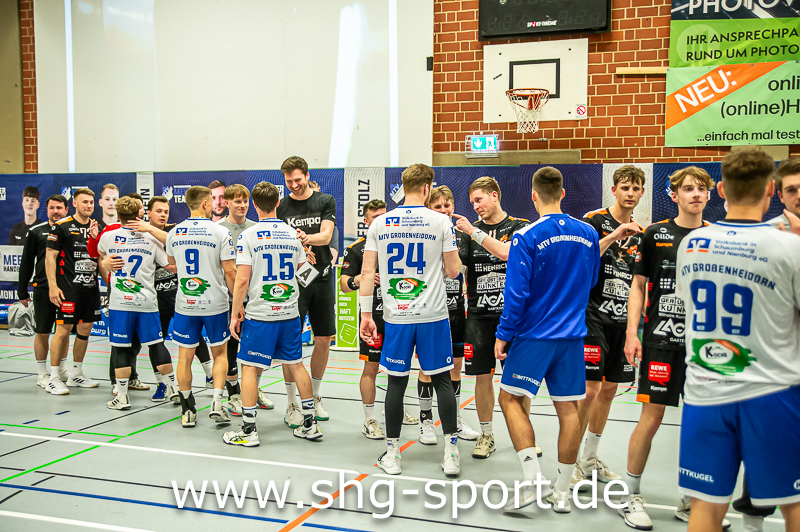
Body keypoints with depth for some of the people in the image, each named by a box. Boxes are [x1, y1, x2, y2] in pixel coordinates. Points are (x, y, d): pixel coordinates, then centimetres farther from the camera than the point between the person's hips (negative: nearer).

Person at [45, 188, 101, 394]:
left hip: (91, 287, 6)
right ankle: (53, 379, 3)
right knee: (63, 330, -6)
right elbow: (50, 256, -6)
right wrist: (53, 286, -13)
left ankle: (76, 374, 24)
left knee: (85, 330, 11)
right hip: (68, 288, -6)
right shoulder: (62, 226, -5)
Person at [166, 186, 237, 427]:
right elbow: (230, 272, -10)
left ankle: (188, 411, 15)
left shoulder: (173, 233, 2)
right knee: (220, 353, 14)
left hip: (185, 304, 2)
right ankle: (217, 403, 4)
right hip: (215, 303, -2)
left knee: (185, 356, 10)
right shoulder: (220, 232, -9)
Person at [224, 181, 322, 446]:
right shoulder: (292, 234, 5)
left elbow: (242, 279, -12)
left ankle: (249, 430, 7)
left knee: (250, 367, 4)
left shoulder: (249, 235, -9)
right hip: (290, 313, 5)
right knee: (296, 364, 13)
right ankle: (310, 424, 20)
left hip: (259, 314, -5)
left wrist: (235, 313, -4)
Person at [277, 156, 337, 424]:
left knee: (324, 340, 6)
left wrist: (305, 238, -28)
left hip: (322, 278, 2)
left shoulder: (326, 201, 5)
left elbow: (326, 236, -7)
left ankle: (315, 397, 24)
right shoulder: (280, 207, 4)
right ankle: (292, 404, 8)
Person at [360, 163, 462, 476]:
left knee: (397, 383, 9)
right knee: (442, 381, 8)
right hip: (433, 316, -1)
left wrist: (366, 315, 7)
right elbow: (453, 271, 0)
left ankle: (391, 455, 16)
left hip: (396, 317, 2)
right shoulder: (441, 222, -3)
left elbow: (368, 272, 1)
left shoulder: (380, 223, 3)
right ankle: (451, 455, 10)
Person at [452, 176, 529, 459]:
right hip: (479, 315, 3)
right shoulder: (472, 230, 10)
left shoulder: (519, 226, 1)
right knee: (482, 376, 5)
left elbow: (505, 252, -18)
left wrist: (473, 231, -17)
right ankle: (486, 435, 18)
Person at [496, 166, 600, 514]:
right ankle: (562, 492, 17)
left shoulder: (526, 238, -12)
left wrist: (503, 335, -5)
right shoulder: (588, 234, 4)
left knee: (510, 398, 6)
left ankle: (534, 481, -1)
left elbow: (517, 294, -13)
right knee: (568, 408, 8)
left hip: (535, 334, -5)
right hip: (573, 336, 5)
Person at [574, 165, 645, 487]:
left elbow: (639, 281, 18)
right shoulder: (595, 220, -5)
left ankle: (591, 459, 25)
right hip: (593, 317, -6)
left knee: (609, 389, 11)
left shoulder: (640, 233, 13)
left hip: (622, 321, 7)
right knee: (589, 390, -10)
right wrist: (614, 235, -27)